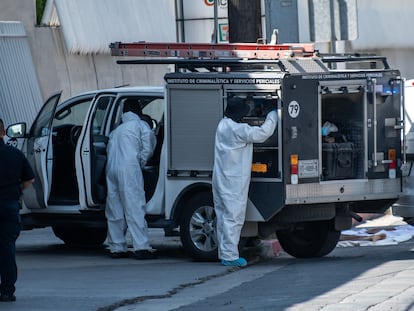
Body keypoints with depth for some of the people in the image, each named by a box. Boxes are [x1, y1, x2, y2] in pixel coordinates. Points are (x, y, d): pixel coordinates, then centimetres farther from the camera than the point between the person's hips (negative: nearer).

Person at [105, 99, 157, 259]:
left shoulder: (116, 131, 28)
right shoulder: (141, 126, 9)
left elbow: (109, 150, 21)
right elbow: (148, 149, 0)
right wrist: (140, 163, 13)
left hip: (111, 169, 6)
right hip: (129, 168, -6)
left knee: (115, 210, 10)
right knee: (135, 207, -10)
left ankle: (117, 247, 11)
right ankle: (141, 247, -17)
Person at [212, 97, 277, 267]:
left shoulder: (223, 126, 9)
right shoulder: (238, 130, -19)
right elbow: (263, 133, -14)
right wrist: (272, 116, 1)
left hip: (221, 180, 9)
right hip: (234, 182, -9)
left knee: (223, 216, 13)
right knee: (233, 216, -7)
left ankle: (224, 252, 19)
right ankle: (230, 255, -7)